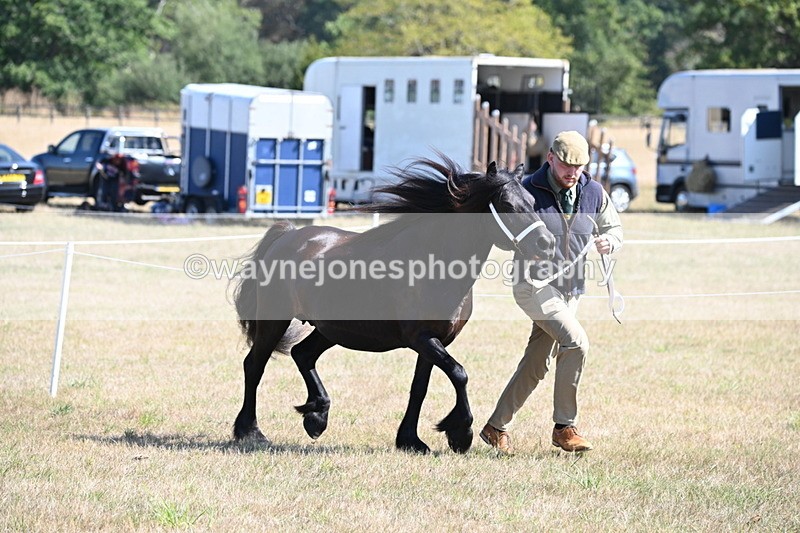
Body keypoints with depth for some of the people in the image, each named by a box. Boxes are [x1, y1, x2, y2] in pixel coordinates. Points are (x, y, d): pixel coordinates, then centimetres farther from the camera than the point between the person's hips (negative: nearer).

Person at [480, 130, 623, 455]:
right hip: (534, 285, -6)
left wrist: (609, 241, -6)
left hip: (570, 290, 6)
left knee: (536, 366, 10)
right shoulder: (528, 191, -10)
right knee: (576, 342, -23)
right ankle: (564, 427, -14)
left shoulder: (594, 193, 3)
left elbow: (614, 228, 17)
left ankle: (496, 427, 25)